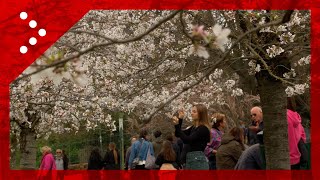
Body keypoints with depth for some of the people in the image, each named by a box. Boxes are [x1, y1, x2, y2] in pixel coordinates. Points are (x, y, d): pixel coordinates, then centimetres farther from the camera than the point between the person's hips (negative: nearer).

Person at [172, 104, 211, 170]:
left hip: (198, 161, -9)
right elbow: (177, 134, 19)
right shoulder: (194, 128, 16)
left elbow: (187, 140, -18)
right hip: (190, 160, 9)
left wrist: (177, 125, -18)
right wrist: (180, 119, 9)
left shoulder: (203, 129, -10)